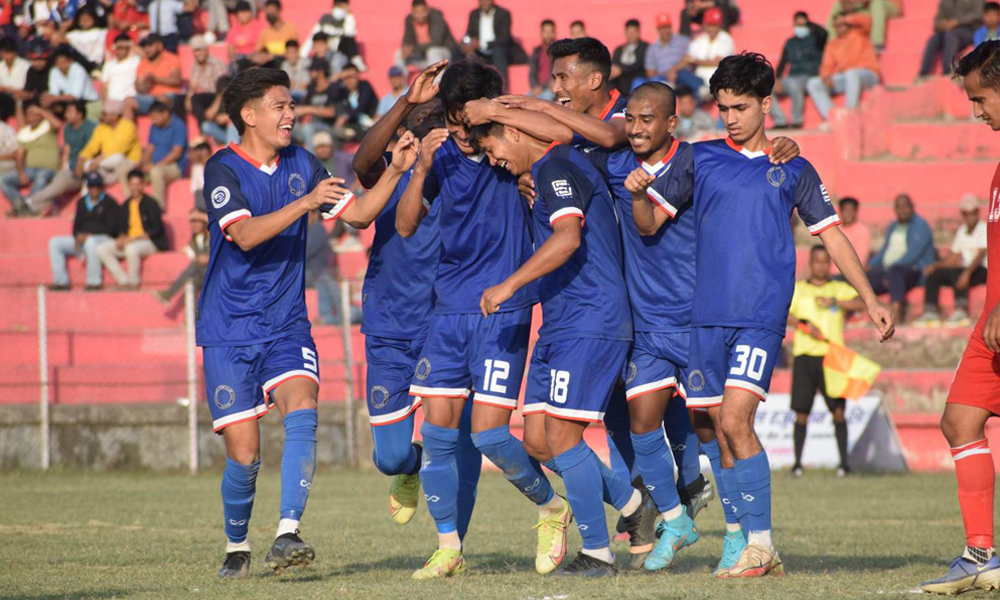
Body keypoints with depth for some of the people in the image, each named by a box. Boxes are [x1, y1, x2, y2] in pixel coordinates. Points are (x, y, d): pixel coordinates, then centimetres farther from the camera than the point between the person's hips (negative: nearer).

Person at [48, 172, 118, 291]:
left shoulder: (110, 203, 1)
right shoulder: (82, 202, 19)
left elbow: (111, 227, -8)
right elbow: (77, 225, 18)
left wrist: (88, 235, -17)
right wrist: (78, 236, -7)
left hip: (103, 238, -6)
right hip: (82, 238, 6)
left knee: (90, 242, -42)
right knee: (54, 242, -10)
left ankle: (94, 282, -36)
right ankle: (61, 281, -15)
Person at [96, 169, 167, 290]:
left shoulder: (151, 204, -3)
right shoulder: (125, 206, 14)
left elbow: (156, 229, -10)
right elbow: (120, 227, 15)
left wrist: (134, 239, -20)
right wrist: (121, 237, -11)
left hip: (149, 242, -6)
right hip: (128, 242, 6)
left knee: (132, 249, -40)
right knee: (102, 249, -14)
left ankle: (134, 283, -19)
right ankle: (124, 281, -16)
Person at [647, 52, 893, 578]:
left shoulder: (792, 169, 9)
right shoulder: (699, 159, 11)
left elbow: (831, 234, 13)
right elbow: (650, 222, 12)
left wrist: (870, 299, 8)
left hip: (763, 315, -3)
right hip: (708, 314, 3)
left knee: (735, 420, -18)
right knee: (719, 430, 2)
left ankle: (760, 544, -15)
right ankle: (753, 548, 9)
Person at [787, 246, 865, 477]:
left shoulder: (839, 289, 13)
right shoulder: (797, 289, 14)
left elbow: (862, 302, -3)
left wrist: (835, 302, -13)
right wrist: (803, 324, -12)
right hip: (804, 355, 1)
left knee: (838, 410, -8)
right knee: (801, 412, -2)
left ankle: (844, 462, -4)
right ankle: (797, 463, 4)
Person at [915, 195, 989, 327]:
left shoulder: (983, 229, -6)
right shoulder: (962, 230, 17)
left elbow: (980, 255, -20)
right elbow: (951, 259, 18)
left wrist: (967, 273, -35)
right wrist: (934, 265, 1)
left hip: (982, 271, -8)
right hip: (965, 270, 8)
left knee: (956, 272, -35)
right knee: (933, 274, -8)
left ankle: (961, 310, -46)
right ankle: (930, 313, -19)